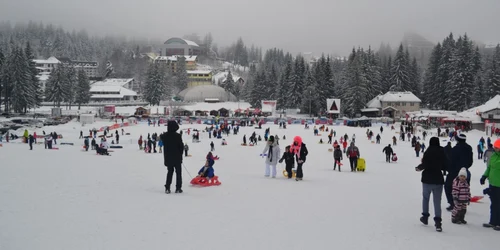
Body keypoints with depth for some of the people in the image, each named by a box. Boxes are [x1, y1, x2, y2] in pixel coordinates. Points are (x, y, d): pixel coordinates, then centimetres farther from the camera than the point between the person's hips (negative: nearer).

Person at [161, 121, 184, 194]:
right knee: (178, 172, 8)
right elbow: (181, 146, -11)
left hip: (168, 158, 4)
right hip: (177, 157, -4)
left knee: (169, 172, 15)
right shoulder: (177, 136, -16)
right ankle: (178, 188, 5)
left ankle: (167, 188, 7)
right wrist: (180, 153, 4)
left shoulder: (164, 136, -3)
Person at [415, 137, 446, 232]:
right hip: (438, 180, 2)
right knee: (437, 201, 2)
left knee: (425, 198, 19)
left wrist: (419, 168, 1)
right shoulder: (442, 152, -2)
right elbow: (445, 166, 3)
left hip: (427, 180, -2)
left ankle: (425, 217, 25)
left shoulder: (428, 152, -11)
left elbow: (424, 164, -18)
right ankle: (438, 222, -8)